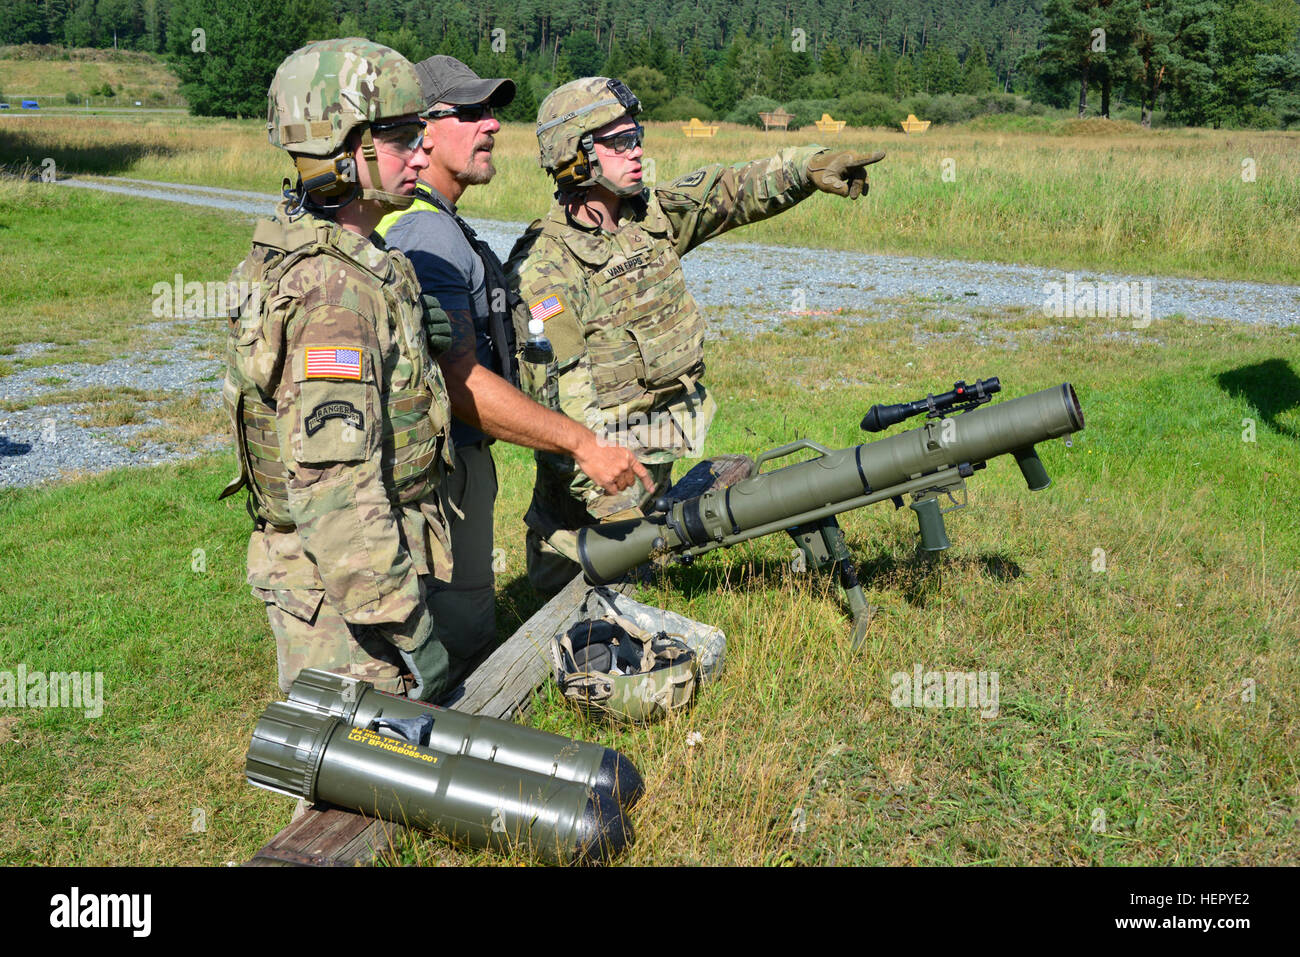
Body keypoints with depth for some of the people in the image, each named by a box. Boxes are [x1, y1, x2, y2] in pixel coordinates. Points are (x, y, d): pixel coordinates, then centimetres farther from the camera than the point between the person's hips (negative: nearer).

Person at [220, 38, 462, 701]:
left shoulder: (295, 255, 8)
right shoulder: (334, 286, -24)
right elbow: (334, 484, -29)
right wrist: (409, 624, -25)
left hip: (309, 565, 10)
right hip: (345, 589, -10)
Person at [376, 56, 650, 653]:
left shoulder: (423, 223, 14)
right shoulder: (428, 234, -20)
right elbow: (461, 384, -26)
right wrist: (584, 445, -23)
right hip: (441, 468, -10)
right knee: (462, 640, -1)